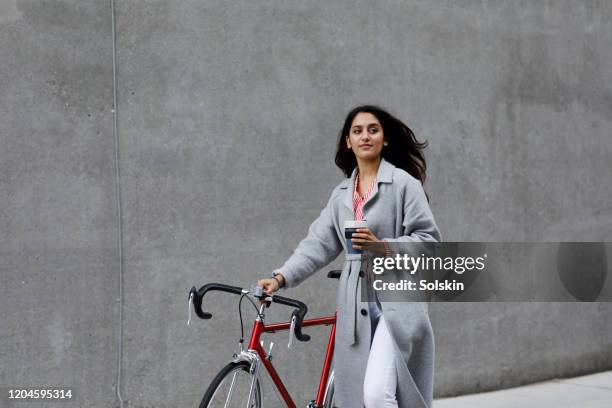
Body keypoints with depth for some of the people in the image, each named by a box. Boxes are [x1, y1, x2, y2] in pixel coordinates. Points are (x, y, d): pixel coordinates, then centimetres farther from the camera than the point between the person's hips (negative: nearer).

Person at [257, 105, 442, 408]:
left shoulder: (404, 183, -2)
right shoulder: (342, 194, 16)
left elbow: (429, 239, -5)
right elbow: (318, 243, 8)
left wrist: (383, 246, -19)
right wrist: (280, 278, -5)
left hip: (395, 301, -6)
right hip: (357, 307, 6)